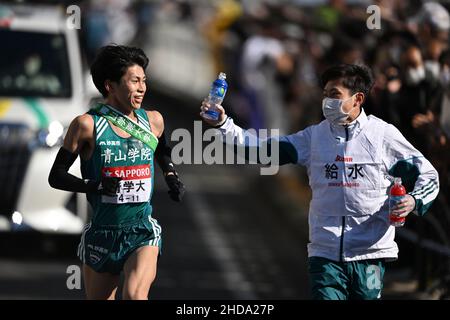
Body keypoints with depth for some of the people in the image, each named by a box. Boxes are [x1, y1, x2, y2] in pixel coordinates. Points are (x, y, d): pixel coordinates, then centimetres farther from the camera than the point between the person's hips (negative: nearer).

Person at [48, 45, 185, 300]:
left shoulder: (153, 121, 5)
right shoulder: (87, 125, -7)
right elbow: (56, 176, -4)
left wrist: (172, 178, 10)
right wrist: (95, 185, -18)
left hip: (143, 231, 1)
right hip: (102, 231, -1)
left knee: (135, 295, -24)